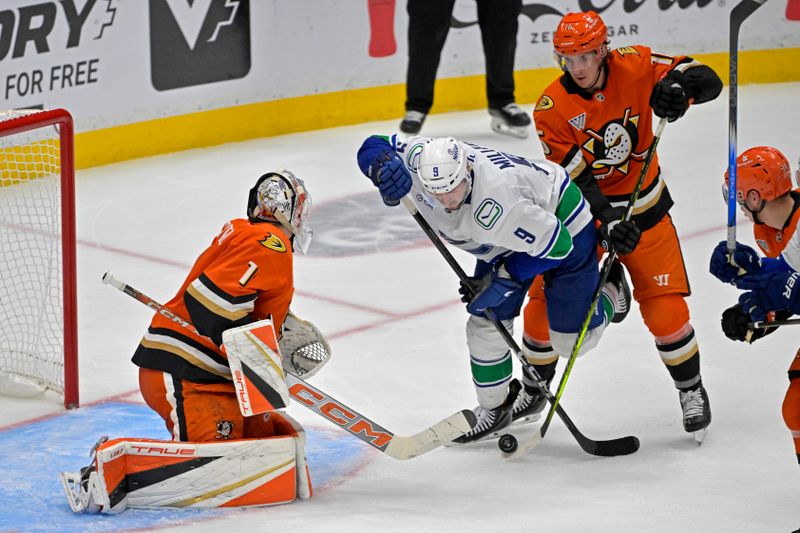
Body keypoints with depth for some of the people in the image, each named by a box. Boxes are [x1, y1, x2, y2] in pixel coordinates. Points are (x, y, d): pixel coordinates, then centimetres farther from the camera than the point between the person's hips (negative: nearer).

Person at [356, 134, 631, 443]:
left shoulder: (494, 207, -45)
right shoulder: (420, 158, -28)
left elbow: (557, 244, -34)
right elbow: (373, 148, -10)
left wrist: (505, 279, -30)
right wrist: (384, 169, -34)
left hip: (561, 222, -7)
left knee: (571, 337, -2)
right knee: (486, 322, 4)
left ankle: (608, 293, 30)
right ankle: (494, 409, 25)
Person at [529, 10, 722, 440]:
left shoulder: (634, 67, -15)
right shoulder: (551, 109, -18)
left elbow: (708, 82, -15)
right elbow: (574, 177, -20)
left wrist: (677, 87, -38)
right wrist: (608, 222, -33)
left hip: (644, 208, 0)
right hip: (581, 212, 0)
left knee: (664, 308, -7)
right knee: (544, 303, -4)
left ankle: (691, 389, 16)